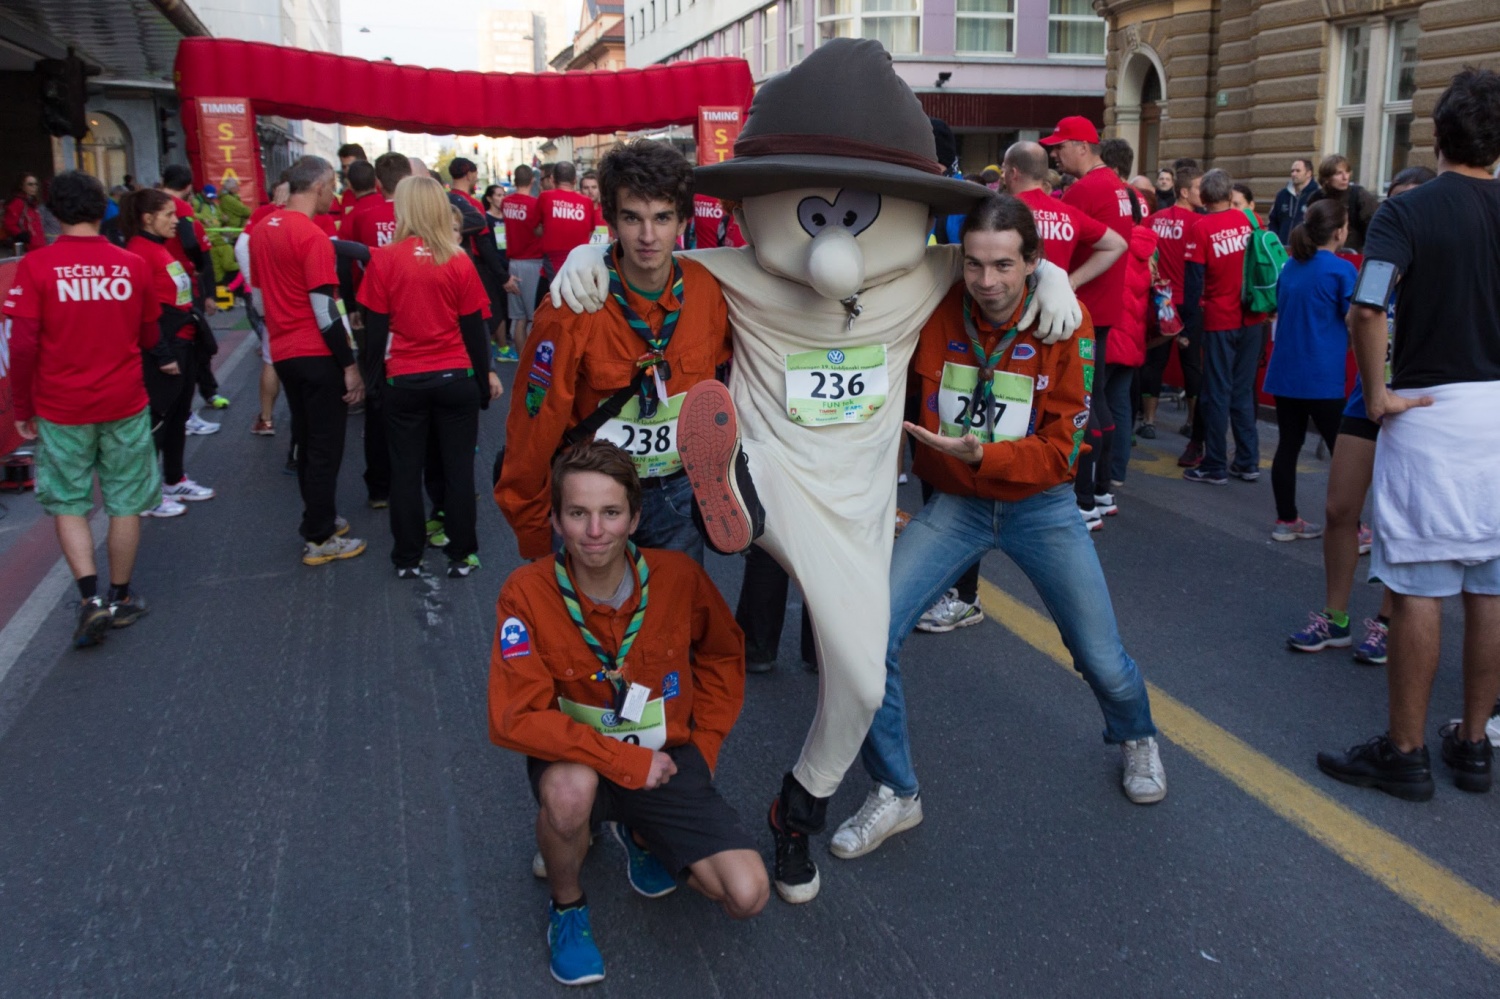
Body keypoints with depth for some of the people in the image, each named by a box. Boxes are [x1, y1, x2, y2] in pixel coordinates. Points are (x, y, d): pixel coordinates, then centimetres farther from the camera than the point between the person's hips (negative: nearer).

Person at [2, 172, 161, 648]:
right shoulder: (133, 265, -4)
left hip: (61, 409, -1)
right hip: (125, 405, 1)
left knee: (68, 502, 13)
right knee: (124, 503, 12)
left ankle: (91, 597, 1)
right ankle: (120, 599, 22)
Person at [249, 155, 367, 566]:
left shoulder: (263, 229, 8)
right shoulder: (312, 237, -17)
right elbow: (324, 309, -20)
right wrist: (349, 366, -15)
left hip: (284, 351, 8)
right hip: (317, 355, -8)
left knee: (307, 440, 19)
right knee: (325, 447, 1)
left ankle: (318, 519, 30)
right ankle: (319, 539, 7)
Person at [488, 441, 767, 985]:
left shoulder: (679, 576, -14)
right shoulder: (527, 593, -20)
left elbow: (722, 657, 6)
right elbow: (514, 719, -24)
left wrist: (704, 746, -2)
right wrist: (626, 761, -26)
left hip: (666, 760, 2)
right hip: (578, 760, -2)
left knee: (747, 896, -12)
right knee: (570, 789, -39)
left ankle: (642, 833, 20)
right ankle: (566, 904, -3)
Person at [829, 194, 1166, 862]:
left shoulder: (1064, 324, -14)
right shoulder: (936, 312, -12)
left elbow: (1061, 450, -15)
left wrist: (977, 453, -29)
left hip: (1040, 506, 0)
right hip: (953, 505, 1)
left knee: (1103, 660, 6)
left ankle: (1136, 739, 45)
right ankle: (895, 794, 5)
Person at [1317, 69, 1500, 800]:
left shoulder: (1406, 212, -9)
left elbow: (1366, 309, -23)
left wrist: (1376, 394, -13)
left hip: (1432, 410, -5)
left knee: (1420, 587, 1)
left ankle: (1404, 753, 9)